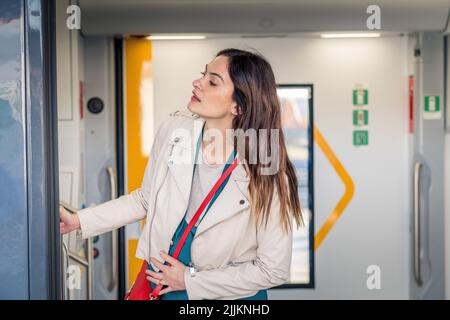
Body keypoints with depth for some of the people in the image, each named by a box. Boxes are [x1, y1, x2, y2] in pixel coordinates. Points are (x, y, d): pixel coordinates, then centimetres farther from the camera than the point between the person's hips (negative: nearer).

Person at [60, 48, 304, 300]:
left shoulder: (267, 178, -24)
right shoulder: (174, 130, -12)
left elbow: (274, 270, -17)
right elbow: (146, 199, 3)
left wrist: (191, 280, -15)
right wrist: (78, 221, -3)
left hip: (230, 296, -4)